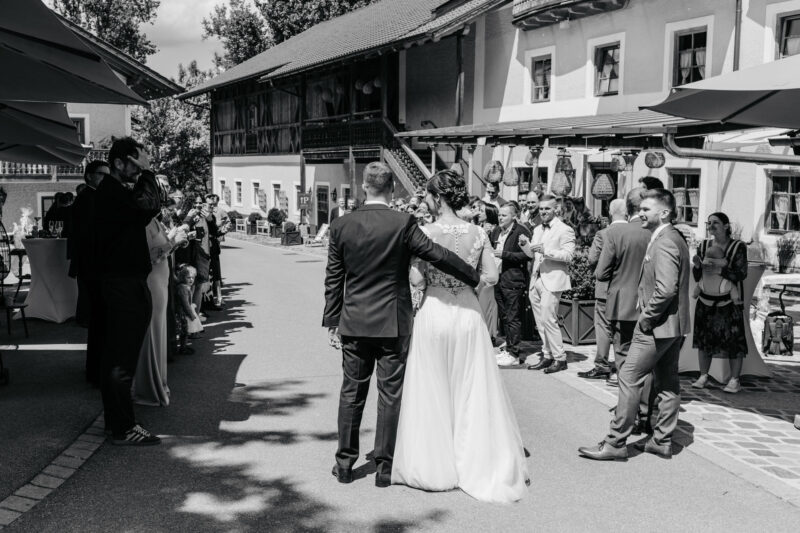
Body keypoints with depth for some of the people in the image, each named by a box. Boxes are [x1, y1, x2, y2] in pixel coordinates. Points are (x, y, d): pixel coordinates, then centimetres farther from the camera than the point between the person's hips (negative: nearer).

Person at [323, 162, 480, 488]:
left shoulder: (341, 226, -1)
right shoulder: (403, 224, -11)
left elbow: (333, 279, 3)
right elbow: (437, 255, -11)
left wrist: (331, 322, 10)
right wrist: (475, 279, 2)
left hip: (354, 323, 3)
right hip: (394, 323, -2)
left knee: (351, 393, 12)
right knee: (390, 394, 6)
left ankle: (345, 463, 20)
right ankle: (385, 466, 12)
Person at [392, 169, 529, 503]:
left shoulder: (425, 233, -12)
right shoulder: (477, 234, -2)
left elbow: (417, 279, -13)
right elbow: (491, 277, -1)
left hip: (434, 313, -2)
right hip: (467, 314, 3)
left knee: (432, 391, 10)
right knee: (472, 391, 12)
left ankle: (434, 465, 19)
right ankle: (477, 462, 19)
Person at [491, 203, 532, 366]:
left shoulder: (521, 232, -9)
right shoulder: (496, 231, 15)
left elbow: (527, 255, -16)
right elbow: (491, 250, 28)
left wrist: (505, 254, -20)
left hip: (513, 281, -8)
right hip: (499, 279, 8)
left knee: (513, 318, -5)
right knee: (504, 317, 14)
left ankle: (513, 354, -1)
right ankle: (509, 348, 23)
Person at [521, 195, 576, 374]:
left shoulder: (565, 230, -6)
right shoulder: (537, 230, 18)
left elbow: (568, 255, -15)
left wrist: (546, 251, -24)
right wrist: (525, 245, 0)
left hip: (552, 281, -8)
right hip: (536, 280, 8)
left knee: (548, 320, -11)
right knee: (540, 321, 10)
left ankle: (560, 359, -2)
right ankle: (547, 355, 19)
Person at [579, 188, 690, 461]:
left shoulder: (663, 242, -18)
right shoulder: (675, 238, 15)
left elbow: (666, 289, -28)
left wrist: (646, 319, -18)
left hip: (657, 325, -10)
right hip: (674, 325, 10)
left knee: (629, 378, -6)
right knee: (667, 383, 13)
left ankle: (615, 442, -2)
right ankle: (661, 441, 21)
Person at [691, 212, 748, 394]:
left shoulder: (738, 247, -4)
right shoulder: (704, 246, 6)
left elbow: (741, 274, -12)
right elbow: (697, 277, 9)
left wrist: (718, 268, -20)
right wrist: (697, 265, -12)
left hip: (728, 302, -4)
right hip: (706, 301, 4)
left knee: (733, 340, -4)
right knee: (703, 338, 5)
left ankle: (734, 380, 4)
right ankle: (703, 376, 16)